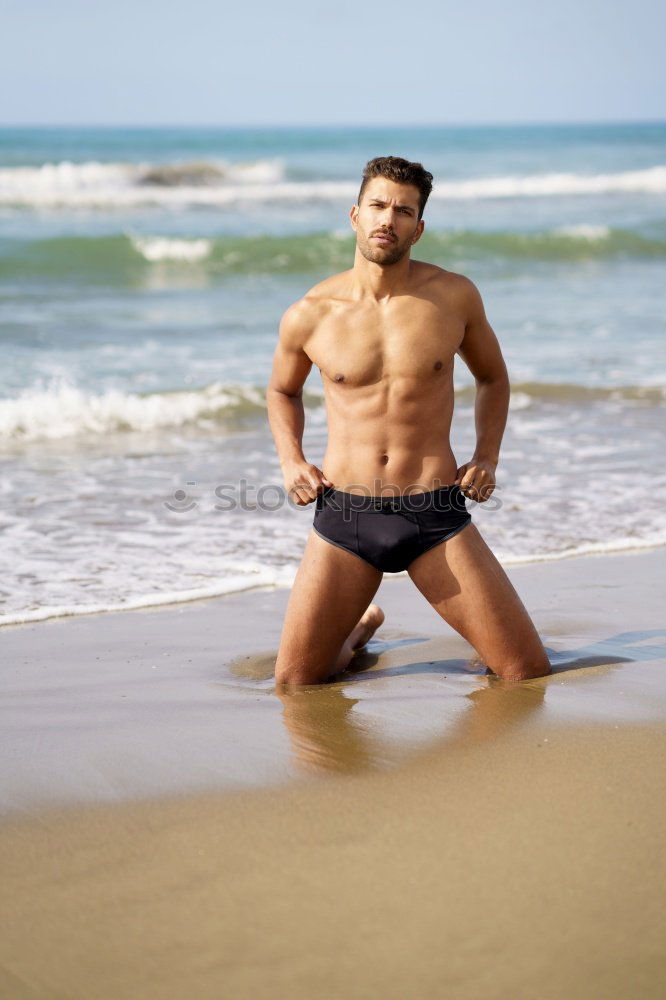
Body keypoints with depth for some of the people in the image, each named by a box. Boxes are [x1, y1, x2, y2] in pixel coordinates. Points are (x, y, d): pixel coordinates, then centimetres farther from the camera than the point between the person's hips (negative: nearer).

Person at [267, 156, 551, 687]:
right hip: (343, 513, 0)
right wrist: (291, 462, 3)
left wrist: (487, 456, 3)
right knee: (294, 684, -2)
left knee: (529, 673, -5)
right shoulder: (308, 316, -1)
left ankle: (477, 627, 31)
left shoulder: (455, 295, 0)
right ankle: (363, 627, 31)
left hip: (435, 513, 0)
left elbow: (493, 377, 18)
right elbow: (283, 390, 20)